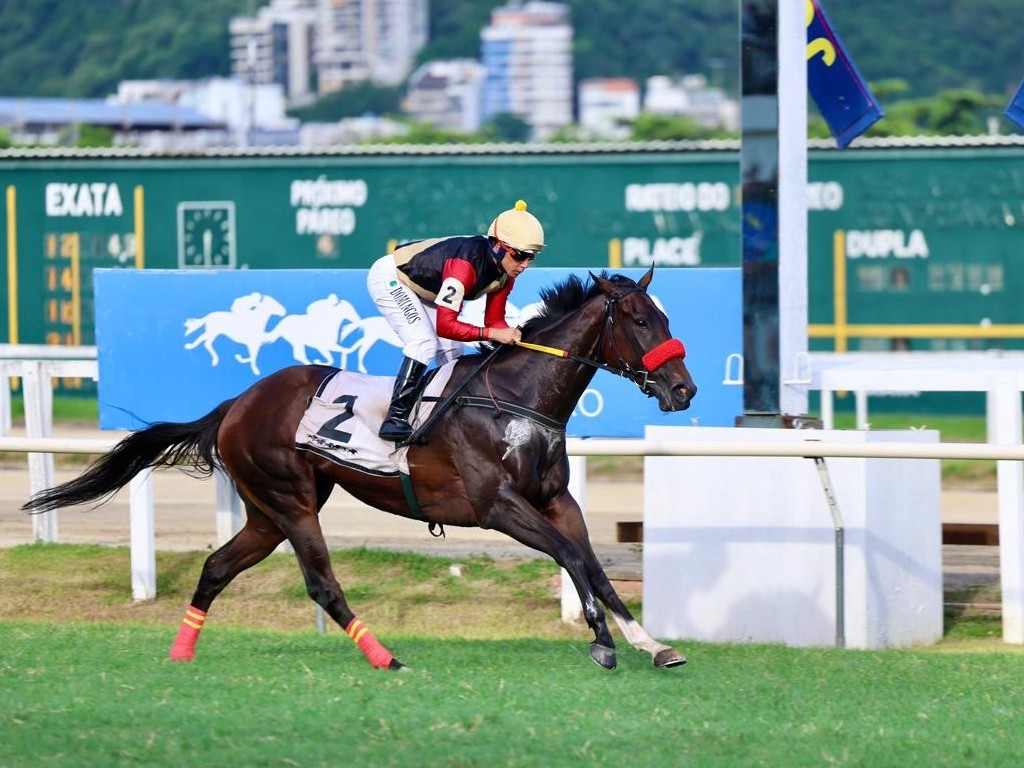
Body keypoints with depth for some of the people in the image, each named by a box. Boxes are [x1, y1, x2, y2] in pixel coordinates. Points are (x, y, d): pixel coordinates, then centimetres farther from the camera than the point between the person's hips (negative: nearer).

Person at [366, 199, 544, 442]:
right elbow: (445, 326, -42)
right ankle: (395, 417, -26)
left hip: (423, 291, 9)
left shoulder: (504, 271, -12)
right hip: (389, 277, -9)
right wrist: (493, 334, -46)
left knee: (452, 354, 5)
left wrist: (513, 337, -26)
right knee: (424, 342, -25)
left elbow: (494, 321, -5)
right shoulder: (466, 264, -39)